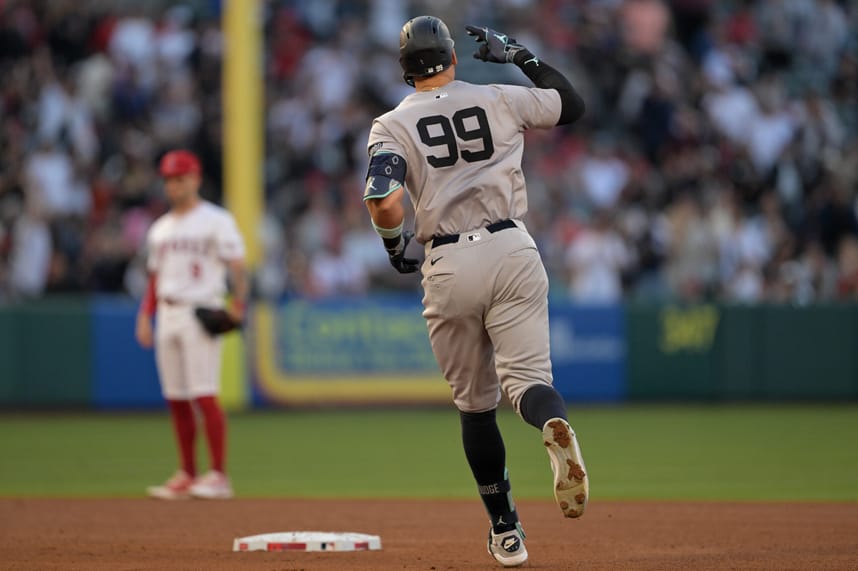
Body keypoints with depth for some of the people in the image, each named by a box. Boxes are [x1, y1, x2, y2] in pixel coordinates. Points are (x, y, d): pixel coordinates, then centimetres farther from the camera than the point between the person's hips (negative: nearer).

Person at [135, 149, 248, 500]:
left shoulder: (216, 221, -3)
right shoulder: (160, 229, 18)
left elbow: (237, 265, -11)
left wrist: (239, 301, -25)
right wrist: (145, 316, 10)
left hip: (201, 313, -7)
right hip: (167, 315, 7)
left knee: (204, 395, -13)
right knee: (176, 399, 7)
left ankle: (219, 477, -13)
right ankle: (187, 476, 12)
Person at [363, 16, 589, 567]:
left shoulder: (392, 125, 3)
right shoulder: (501, 99, 8)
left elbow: (383, 204, -12)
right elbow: (573, 103, 24)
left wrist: (395, 247, 7)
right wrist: (520, 56, 29)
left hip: (447, 265, 0)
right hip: (512, 251, 0)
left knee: (474, 403, 13)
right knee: (526, 376, -4)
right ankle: (556, 426, -42)